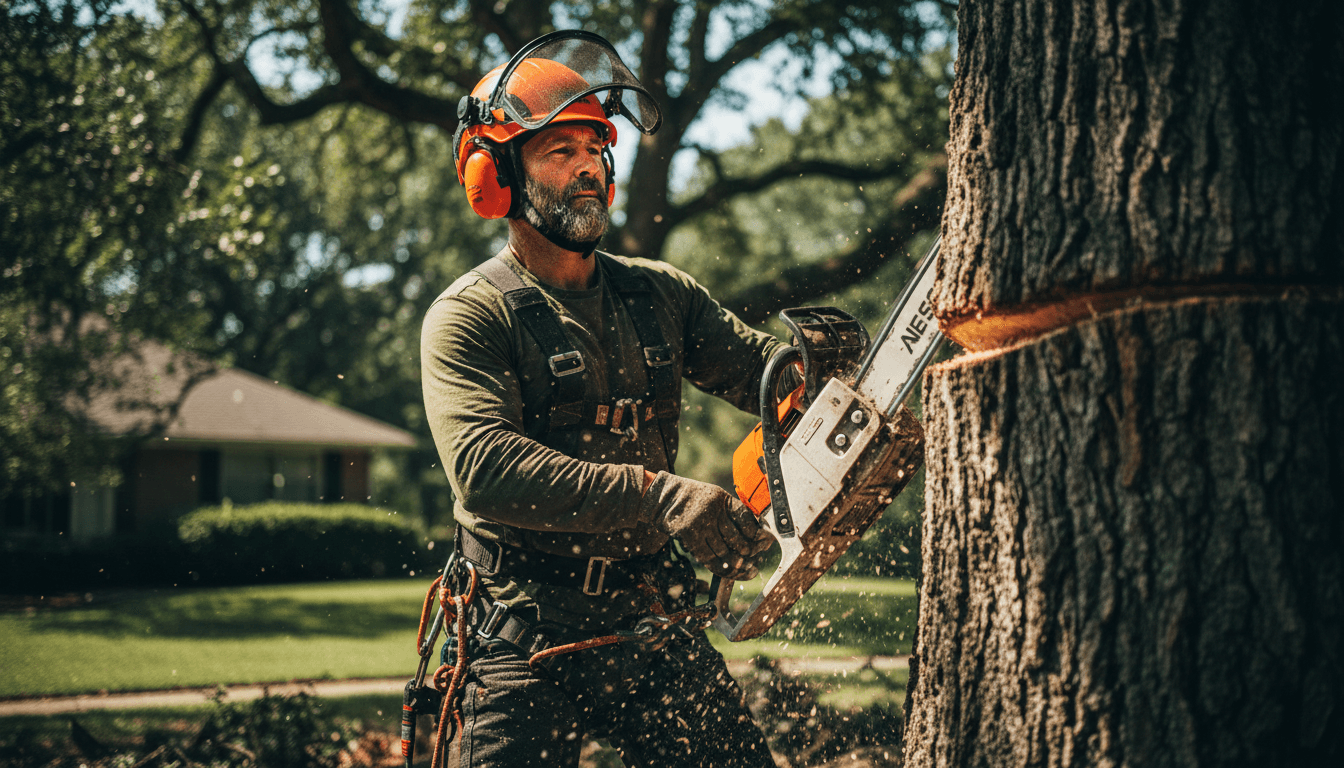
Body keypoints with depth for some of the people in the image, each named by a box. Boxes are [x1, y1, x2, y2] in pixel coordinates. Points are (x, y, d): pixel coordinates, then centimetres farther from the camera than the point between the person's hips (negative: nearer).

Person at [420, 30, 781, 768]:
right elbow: (485, 469, -22)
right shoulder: (469, 316, -7)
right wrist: (655, 493, -31)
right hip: (529, 640, -4)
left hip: (657, 624, 5)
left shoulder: (660, 295, 12)